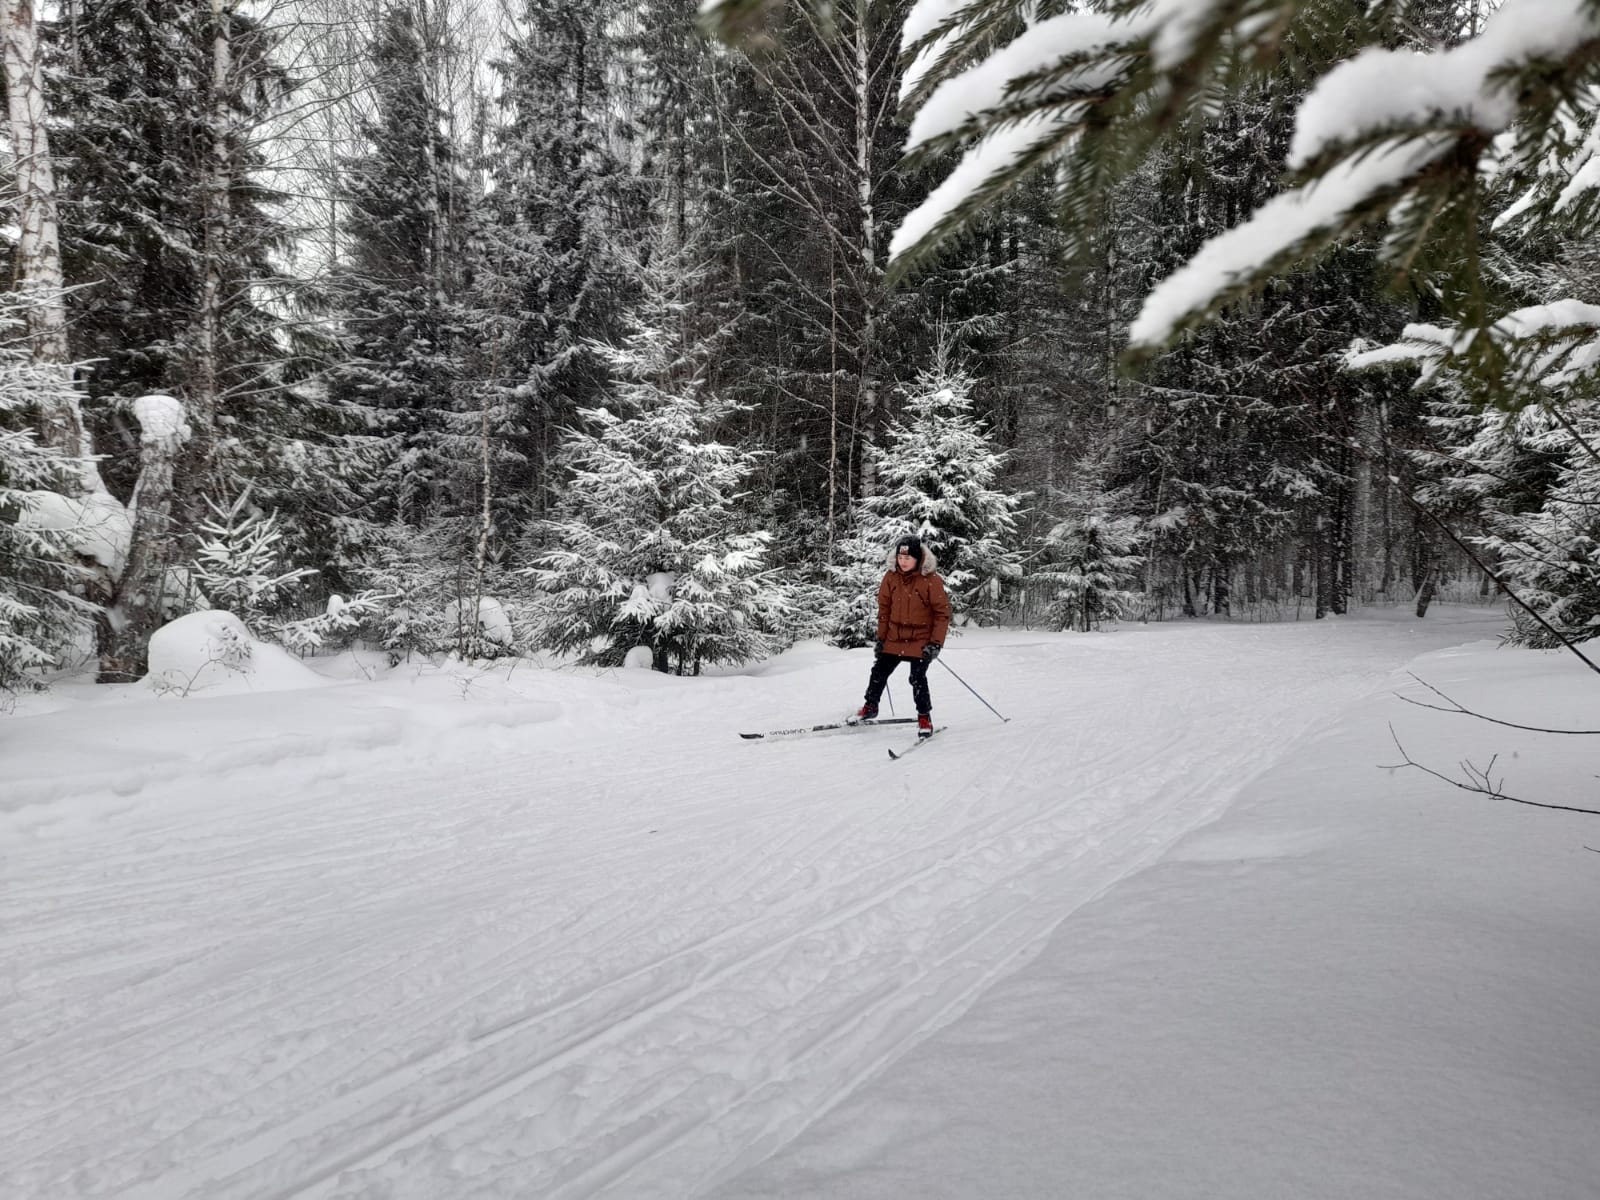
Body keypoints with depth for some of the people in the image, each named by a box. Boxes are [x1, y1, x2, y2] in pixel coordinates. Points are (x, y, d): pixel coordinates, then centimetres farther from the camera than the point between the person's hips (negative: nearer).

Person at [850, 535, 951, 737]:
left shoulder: (931, 581, -14)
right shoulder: (891, 577, -2)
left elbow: (942, 613, -10)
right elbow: (884, 609, 7)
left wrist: (936, 643, -15)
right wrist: (880, 637, 7)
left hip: (921, 641, -4)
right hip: (894, 638, 5)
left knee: (918, 679, -10)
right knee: (878, 672, 10)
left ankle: (924, 717, 10)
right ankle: (870, 707, 32)